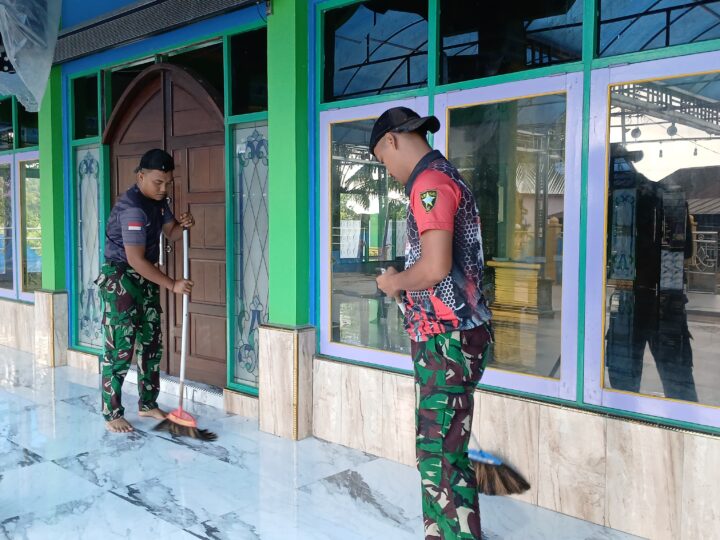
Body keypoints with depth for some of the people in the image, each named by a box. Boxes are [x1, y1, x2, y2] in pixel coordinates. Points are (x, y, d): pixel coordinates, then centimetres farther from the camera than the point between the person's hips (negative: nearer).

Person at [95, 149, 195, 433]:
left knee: (152, 342, 12)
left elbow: (170, 233, 15)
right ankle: (112, 414, 5)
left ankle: (148, 404, 24)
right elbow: (135, 259, -27)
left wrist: (182, 225, -9)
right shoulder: (132, 207, -25)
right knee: (121, 347, -6)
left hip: (145, 278, 9)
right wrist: (173, 284, -24)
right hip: (119, 277, -9)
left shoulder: (158, 201, 3)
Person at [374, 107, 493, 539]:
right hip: (448, 337, 10)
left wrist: (395, 282, -6)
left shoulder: (430, 182, -14)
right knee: (437, 451, 17)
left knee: (441, 458, -4)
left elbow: (435, 266, -24)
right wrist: (405, 285, 11)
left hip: (447, 340, -10)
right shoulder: (445, 178, 18)